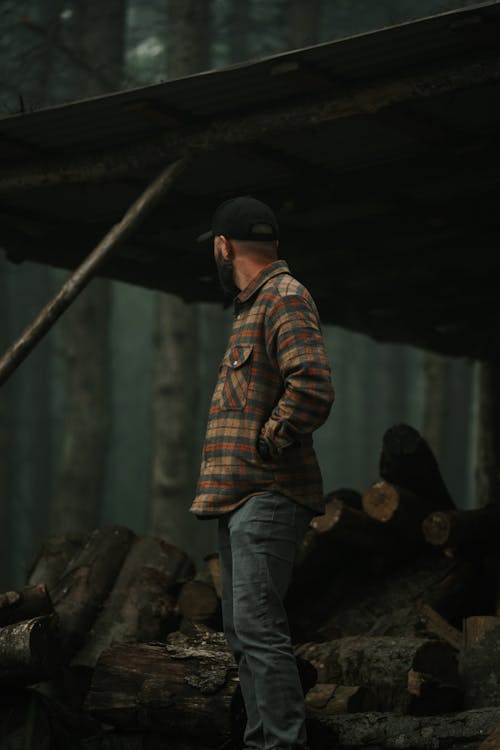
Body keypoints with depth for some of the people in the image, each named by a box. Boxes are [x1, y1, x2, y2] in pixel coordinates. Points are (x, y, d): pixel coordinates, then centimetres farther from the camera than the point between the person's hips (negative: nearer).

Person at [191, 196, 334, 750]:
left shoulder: (285, 298, -10)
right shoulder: (253, 305, 22)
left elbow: (312, 387, -24)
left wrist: (264, 447, -15)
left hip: (268, 497, -10)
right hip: (240, 496, 10)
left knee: (258, 625, -16)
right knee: (244, 630, 12)